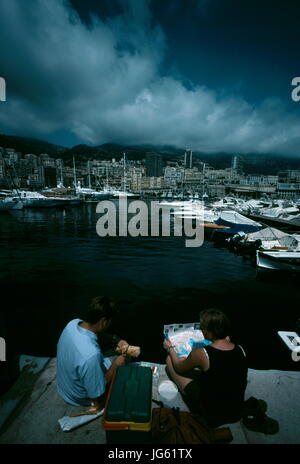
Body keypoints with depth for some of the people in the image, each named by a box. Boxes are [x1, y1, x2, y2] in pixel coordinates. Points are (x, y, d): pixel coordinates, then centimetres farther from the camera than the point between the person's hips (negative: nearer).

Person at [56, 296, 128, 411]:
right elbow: (97, 395, -29)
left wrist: (116, 342, -9)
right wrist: (115, 365, -20)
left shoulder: (73, 323, -22)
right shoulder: (91, 355, -44)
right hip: (81, 398, -6)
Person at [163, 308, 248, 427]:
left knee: (170, 360, 1)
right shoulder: (240, 349, -13)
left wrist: (170, 348, 11)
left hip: (210, 417, -5)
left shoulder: (201, 354, -27)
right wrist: (227, 341, 26)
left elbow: (179, 368, -6)